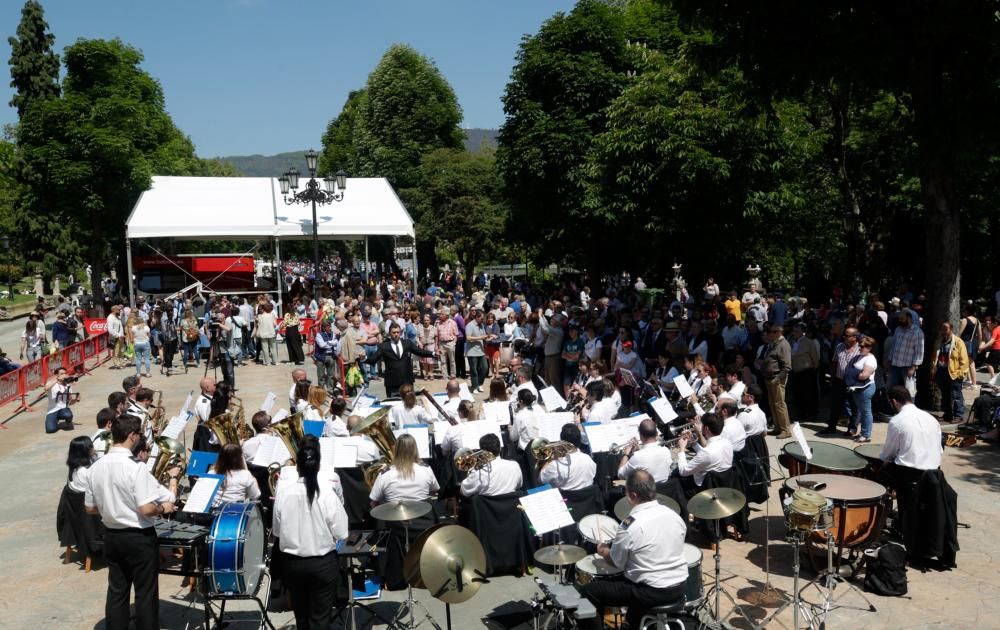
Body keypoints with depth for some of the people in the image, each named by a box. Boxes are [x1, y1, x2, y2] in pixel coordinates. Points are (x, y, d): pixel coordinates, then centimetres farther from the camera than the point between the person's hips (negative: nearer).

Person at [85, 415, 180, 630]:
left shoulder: (96, 467, -1)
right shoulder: (136, 467, -22)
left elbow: (90, 508, 8)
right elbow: (146, 509, -25)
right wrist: (163, 509, -6)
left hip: (111, 536, 6)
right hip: (139, 538, -6)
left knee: (116, 591, 15)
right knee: (146, 594, 6)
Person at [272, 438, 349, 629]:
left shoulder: (283, 491, -12)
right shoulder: (327, 495, -19)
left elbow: (276, 531, -2)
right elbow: (341, 534, -12)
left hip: (292, 563, 3)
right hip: (323, 563, -2)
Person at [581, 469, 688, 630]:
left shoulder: (630, 525, -21)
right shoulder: (674, 514, -2)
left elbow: (616, 562, -8)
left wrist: (603, 551, 13)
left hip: (652, 592, -7)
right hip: (679, 586, 7)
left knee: (589, 591, 5)